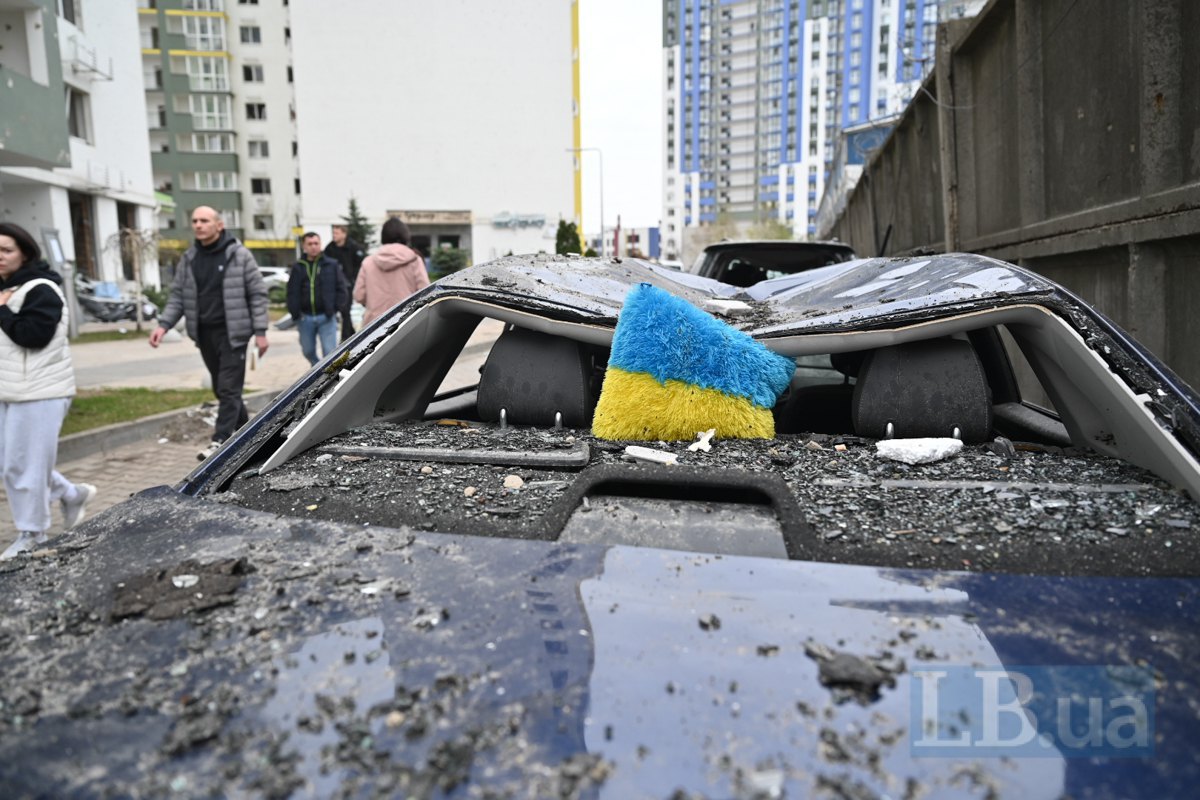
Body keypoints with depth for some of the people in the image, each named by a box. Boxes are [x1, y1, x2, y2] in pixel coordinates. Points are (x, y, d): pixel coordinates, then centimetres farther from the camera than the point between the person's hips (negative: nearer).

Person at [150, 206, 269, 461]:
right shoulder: (188, 258, 9)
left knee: (229, 389, -7)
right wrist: (164, 324, -3)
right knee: (222, 389, 12)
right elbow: (177, 295, 12)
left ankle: (220, 440, -6)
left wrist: (260, 331, -8)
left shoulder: (239, 254, -4)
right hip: (204, 334, 6)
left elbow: (258, 293, -4)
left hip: (232, 332, -5)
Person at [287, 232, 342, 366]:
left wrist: (334, 309, -7)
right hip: (305, 318, 3)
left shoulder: (332, 265, 2)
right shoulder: (297, 267, 6)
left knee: (329, 352, -6)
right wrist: (295, 313, -6)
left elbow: (341, 289, 0)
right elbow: (292, 293, 4)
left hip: (326, 318, -3)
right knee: (308, 351, 14)